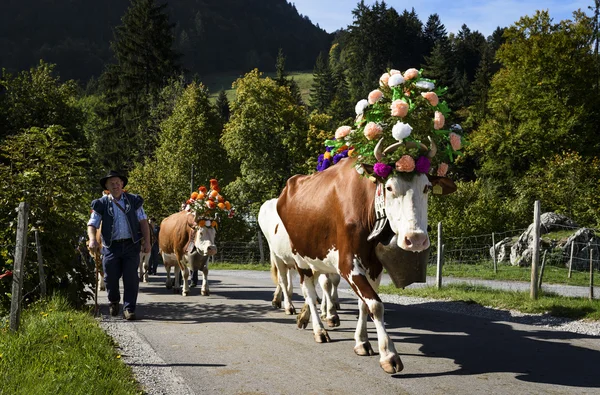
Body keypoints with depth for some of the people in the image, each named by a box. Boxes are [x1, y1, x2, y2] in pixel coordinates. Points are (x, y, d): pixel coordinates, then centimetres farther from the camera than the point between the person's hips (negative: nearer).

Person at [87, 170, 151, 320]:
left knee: (131, 278, -4)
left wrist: (147, 242, -2)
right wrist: (92, 239, -19)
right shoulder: (101, 204, 5)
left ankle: (129, 308, 5)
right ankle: (114, 301, 33)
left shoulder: (134, 201, 8)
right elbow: (92, 224, 1)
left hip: (131, 245, 0)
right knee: (110, 277, 4)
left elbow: (143, 222, 7)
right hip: (111, 246, 0)